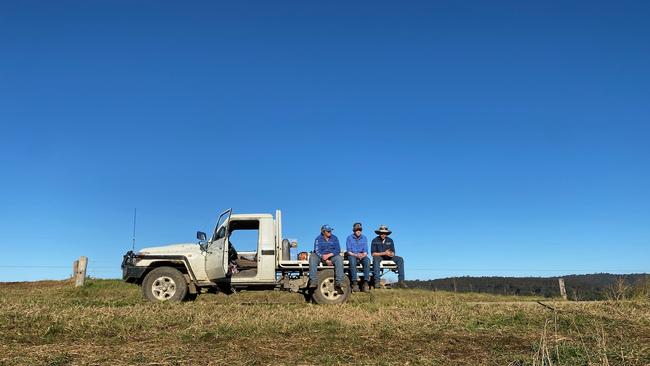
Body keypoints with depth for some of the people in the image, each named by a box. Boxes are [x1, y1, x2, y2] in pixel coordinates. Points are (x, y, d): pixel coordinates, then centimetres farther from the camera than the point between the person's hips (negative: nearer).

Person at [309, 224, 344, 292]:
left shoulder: (334, 238, 1)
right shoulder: (318, 239, -4)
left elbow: (338, 250, -6)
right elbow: (317, 251, -12)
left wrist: (328, 255, -23)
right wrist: (326, 260, -22)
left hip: (332, 256, 1)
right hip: (320, 256, 0)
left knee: (339, 259, -31)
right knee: (312, 258, -31)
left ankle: (338, 283, -35)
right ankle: (313, 281, -37)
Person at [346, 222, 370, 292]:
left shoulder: (364, 238, 9)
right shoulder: (349, 238, 2)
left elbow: (365, 251, 3)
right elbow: (348, 251, -4)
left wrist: (363, 255, -20)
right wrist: (356, 255, -22)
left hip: (362, 256, 2)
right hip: (352, 255, -2)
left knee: (367, 260, -33)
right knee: (352, 260, -38)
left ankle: (365, 282, -37)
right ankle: (354, 283, -40)